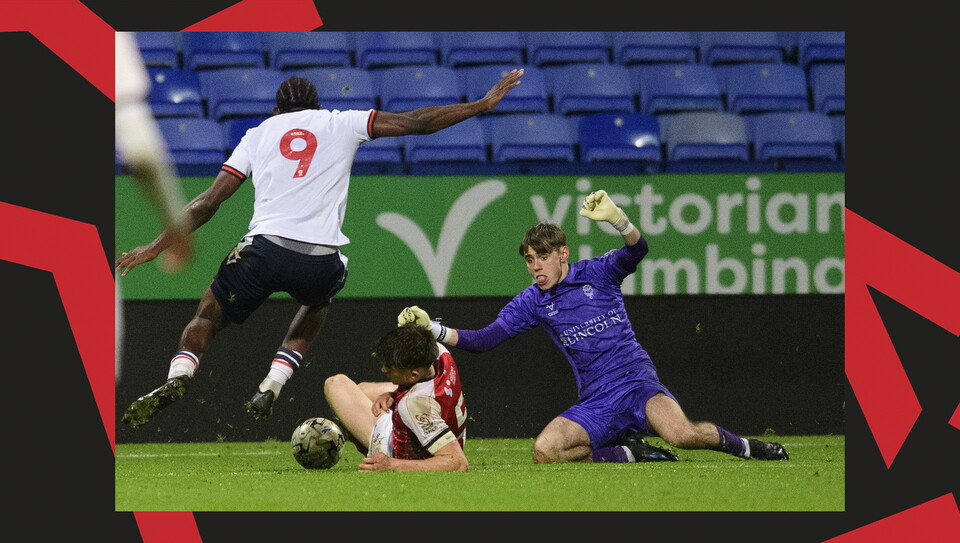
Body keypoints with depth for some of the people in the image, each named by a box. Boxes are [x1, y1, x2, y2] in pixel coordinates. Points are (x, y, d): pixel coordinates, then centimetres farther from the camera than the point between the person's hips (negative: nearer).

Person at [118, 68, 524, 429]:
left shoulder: (259, 133, 20)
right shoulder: (342, 124, 18)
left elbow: (208, 202, 15)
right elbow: (414, 122, 13)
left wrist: (157, 247, 20)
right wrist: (483, 104, 21)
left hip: (265, 249, 0)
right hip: (322, 261, 1)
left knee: (208, 316, 18)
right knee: (316, 306, 35)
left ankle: (178, 376, -13)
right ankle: (271, 387, 16)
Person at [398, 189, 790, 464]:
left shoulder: (596, 273, 3)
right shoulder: (532, 303, 10)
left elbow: (636, 251, -17)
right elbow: (482, 340, 7)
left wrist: (615, 217, -38)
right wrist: (432, 328, -8)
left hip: (637, 384, -3)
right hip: (595, 402, 3)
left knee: (681, 434, -32)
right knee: (544, 452, -26)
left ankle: (740, 445, 0)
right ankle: (629, 453, -6)